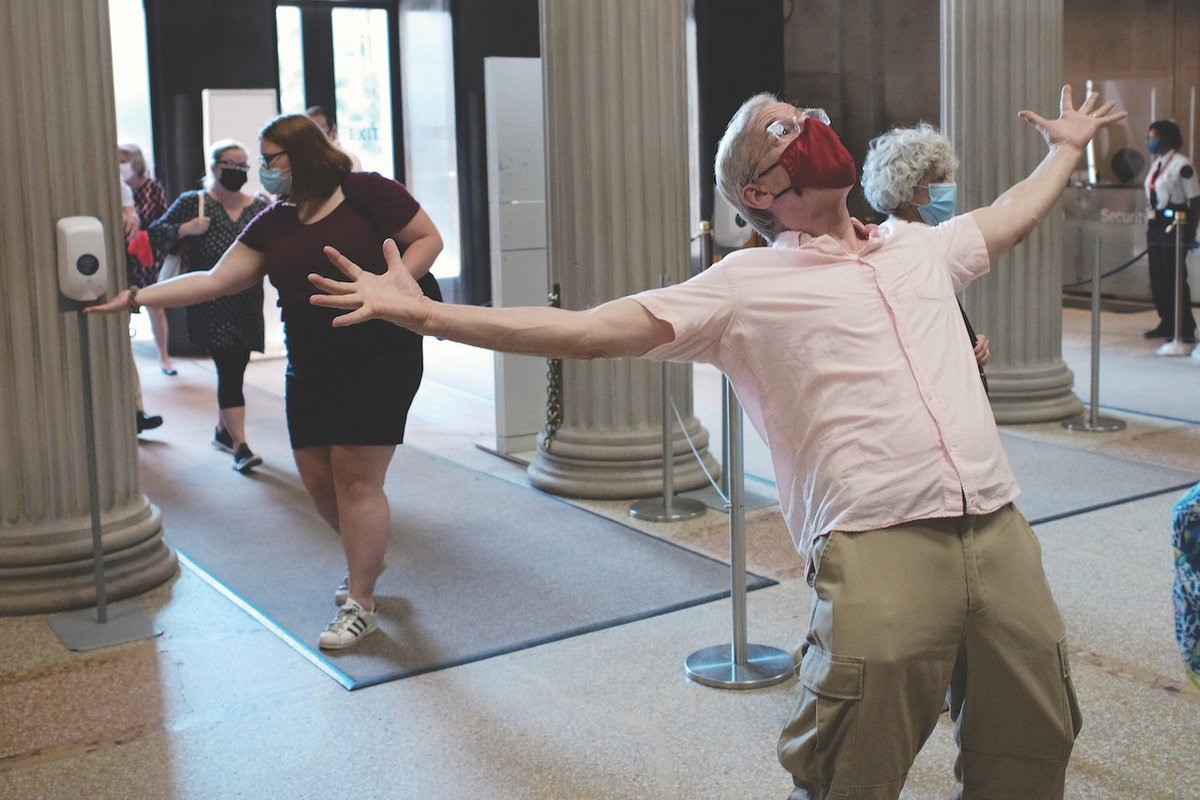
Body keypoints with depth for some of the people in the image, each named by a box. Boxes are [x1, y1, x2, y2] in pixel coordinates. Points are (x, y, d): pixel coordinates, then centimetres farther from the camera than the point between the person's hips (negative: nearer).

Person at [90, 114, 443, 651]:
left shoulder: (365, 192, -6)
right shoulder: (272, 225, 10)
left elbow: (428, 238, -4)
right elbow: (215, 280, 6)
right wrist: (135, 297, -2)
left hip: (379, 360, -6)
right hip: (310, 367, 7)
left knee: (356, 480, -6)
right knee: (318, 479, 7)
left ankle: (360, 603, 5)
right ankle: (367, 560, 34)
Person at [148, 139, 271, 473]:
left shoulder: (260, 207, 10)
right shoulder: (193, 203, 1)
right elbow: (157, 233, 3)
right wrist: (185, 229, -15)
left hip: (247, 305, 4)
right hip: (211, 306, -4)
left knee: (233, 370, 13)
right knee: (230, 371, -11)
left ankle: (223, 430, 33)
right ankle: (240, 446, -12)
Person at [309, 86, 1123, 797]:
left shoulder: (919, 245, 19)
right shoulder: (745, 285, 2)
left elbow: (1010, 218, 41)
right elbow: (596, 329, -5)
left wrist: (1067, 147, 53)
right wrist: (428, 314, -11)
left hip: (1001, 530, 6)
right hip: (880, 551, -5)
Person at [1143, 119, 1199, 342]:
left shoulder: (1182, 165, -11)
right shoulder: (1156, 164, 14)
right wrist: (1149, 222, 14)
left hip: (1174, 225, -8)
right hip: (1156, 224, 8)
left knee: (1174, 277, -6)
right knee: (1157, 278, 10)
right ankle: (1167, 324, 20)